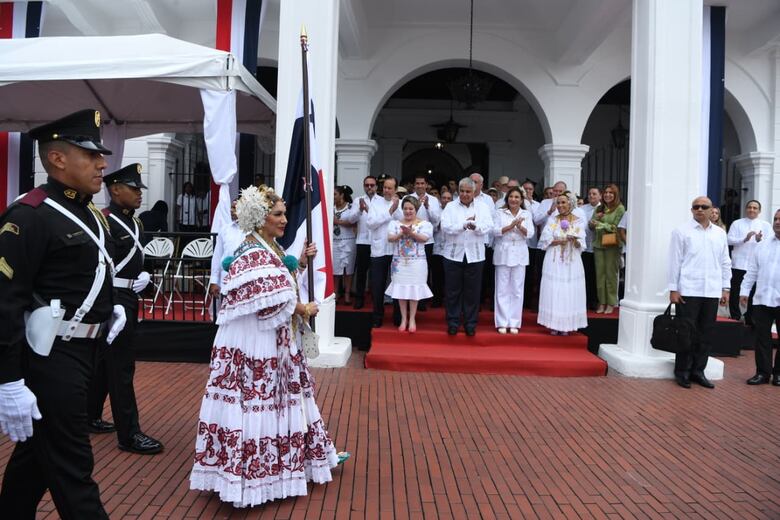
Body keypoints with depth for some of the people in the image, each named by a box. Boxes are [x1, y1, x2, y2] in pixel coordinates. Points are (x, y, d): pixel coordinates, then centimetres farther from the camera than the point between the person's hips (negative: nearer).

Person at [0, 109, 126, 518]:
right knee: (70, 466, 2)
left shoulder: (91, 214, 11)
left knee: (36, 453, 22)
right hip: (50, 356, -9)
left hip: (81, 350, 9)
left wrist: (110, 309, 7)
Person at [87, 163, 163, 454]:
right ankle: (129, 434, 3)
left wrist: (142, 275, 8)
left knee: (105, 361, 19)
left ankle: (91, 417, 33)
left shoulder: (135, 223, 12)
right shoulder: (104, 221, -16)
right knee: (122, 365, -4)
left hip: (128, 297, 9)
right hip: (113, 299, -9)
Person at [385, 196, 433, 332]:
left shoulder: (424, 223, 1)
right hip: (399, 261, 2)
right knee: (401, 290, 5)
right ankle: (403, 319, 16)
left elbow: (424, 238, -13)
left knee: (414, 290, 2)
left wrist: (411, 233, -25)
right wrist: (401, 233, -21)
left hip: (416, 262, -2)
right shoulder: (395, 223, 7)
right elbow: (390, 238, -5)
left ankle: (412, 319, 13)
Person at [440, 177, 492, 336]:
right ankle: (453, 323, 16)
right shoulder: (450, 207, 5)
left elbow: (488, 226, -8)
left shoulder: (482, 208, 7)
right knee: (452, 291, 5)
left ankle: (470, 324, 17)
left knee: (472, 291, 6)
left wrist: (476, 226, -28)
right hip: (454, 254, 0)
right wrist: (464, 225, -24)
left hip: (474, 255, 1)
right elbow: (445, 227, -10)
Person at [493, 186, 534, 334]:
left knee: (517, 289, 4)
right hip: (503, 253, -1)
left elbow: (530, 234, -1)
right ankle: (502, 323, 7)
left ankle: (514, 323, 11)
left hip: (519, 254, 1)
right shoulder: (500, 213, 5)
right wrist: (511, 226, -19)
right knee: (502, 289, 1)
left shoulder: (526, 214, 8)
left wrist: (520, 226, -20)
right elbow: (495, 231, -7)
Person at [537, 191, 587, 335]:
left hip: (572, 262, 0)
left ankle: (566, 325, 8)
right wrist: (563, 240, -13)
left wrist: (575, 240, -23)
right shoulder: (552, 220, 7)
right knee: (553, 291, -2)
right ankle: (554, 325, 6)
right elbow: (545, 240, -3)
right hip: (554, 261, 0)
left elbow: (580, 245, -2)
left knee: (569, 292, 1)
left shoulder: (579, 221, 5)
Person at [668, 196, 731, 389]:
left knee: (705, 333, 7)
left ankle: (698, 371, 18)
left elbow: (725, 262, 15)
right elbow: (675, 261, -2)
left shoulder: (720, 233, 13)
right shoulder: (681, 232, 1)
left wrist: (725, 288, 10)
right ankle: (682, 372, 10)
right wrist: (673, 289, -6)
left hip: (712, 292, 4)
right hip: (688, 291, -4)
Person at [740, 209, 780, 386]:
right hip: (761, 299, 4)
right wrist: (744, 291, 9)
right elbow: (752, 270, 14)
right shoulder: (763, 244, 11)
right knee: (762, 337, 7)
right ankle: (763, 372, 15)